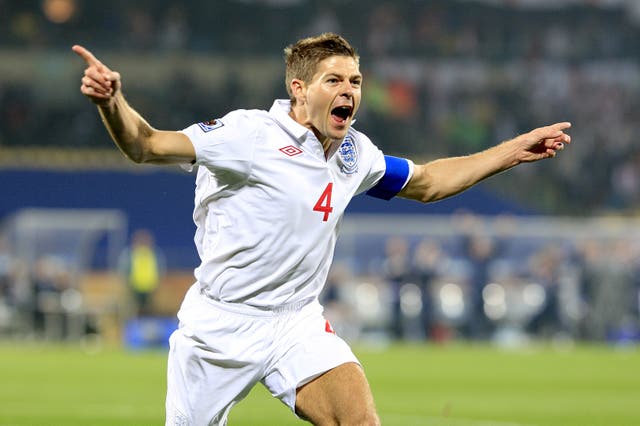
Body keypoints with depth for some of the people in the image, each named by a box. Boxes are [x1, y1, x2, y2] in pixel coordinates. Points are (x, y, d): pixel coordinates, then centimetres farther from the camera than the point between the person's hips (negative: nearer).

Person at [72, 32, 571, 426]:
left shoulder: (355, 153, 5)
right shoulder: (251, 134, -16)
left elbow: (426, 182, 23)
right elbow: (147, 146, -21)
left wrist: (513, 151, 20)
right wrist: (112, 102, -42)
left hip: (298, 321, 5)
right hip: (221, 323, -5)